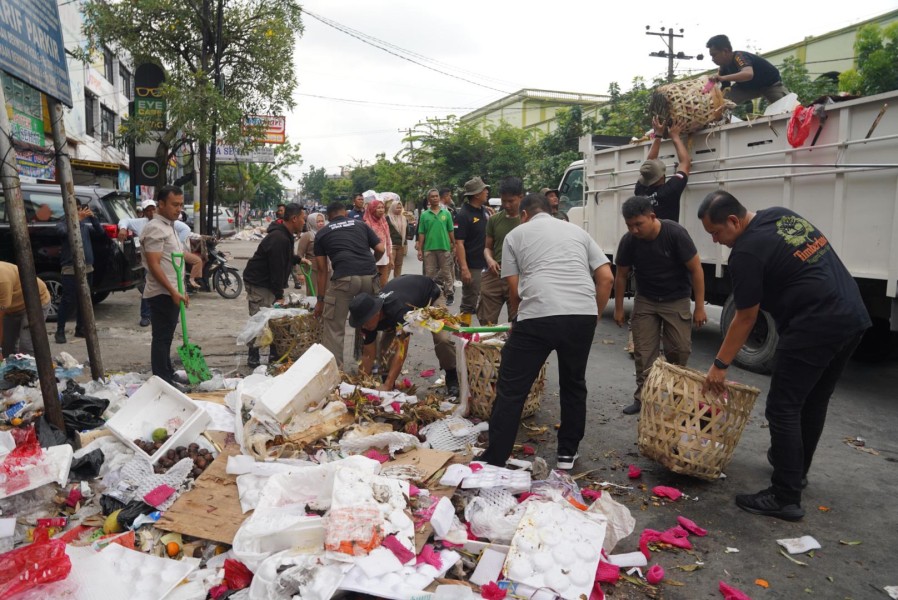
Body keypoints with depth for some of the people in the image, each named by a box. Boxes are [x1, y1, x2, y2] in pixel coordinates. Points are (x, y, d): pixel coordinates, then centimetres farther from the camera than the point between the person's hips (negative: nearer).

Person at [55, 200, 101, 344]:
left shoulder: (85, 224, 11)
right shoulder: (62, 224, 0)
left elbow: (100, 231, 0)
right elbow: (65, 232, -22)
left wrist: (93, 218, -15)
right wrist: (78, 218, -29)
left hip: (87, 267, 5)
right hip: (70, 269, -5)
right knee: (68, 300, -7)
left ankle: (80, 329, 19)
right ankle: (60, 331, 0)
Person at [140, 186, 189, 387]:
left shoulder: (169, 226, 17)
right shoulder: (155, 229, -14)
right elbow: (154, 265, -20)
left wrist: (179, 291, 21)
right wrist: (173, 292, -22)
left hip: (172, 293, 10)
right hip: (162, 293, -10)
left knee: (166, 336, 17)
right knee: (162, 338, -4)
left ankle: (168, 375, 27)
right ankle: (163, 381, 1)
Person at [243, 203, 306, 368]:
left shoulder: (284, 235, 9)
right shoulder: (279, 239, -25)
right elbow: (277, 268, -24)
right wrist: (279, 295, -21)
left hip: (267, 282, 10)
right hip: (258, 283, -10)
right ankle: (253, 357, 0)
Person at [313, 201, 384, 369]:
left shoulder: (322, 234, 18)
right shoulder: (361, 224, 21)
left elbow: (322, 269, 16)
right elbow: (380, 249, 16)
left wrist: (320, 299, 21)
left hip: (344, 279, -3)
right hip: (370, 277, 3)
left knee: (334, 328, 9)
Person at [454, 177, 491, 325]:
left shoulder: (484, 211, 10)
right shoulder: (463, 215, -13)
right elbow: (459, 243, -18)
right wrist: (464, 268, -23)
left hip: (486, 265, 7)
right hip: (472, 267, -7)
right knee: (468, 304, 1)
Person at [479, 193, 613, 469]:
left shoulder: (516, 234, 17)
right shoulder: (578, 231, 24)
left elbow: (514, 289, 14)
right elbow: (606, 278, 15)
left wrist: (516, 318, 31)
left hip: (537, 316, -3)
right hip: (583, 315, 4)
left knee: (511, 391, 5)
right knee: (573, 384, 22)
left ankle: (494, 461, 8)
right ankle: (567, 453, 31)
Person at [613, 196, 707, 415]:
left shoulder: (675, 233, -22)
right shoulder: (629, 241, -14)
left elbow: (696, 269, -14)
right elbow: (621, 275, 0)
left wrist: (699, 307, -14)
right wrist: (618, 308, 4)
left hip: (676, 300, -2)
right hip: (645, 301, 2)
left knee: (680, 350, -3)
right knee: (643, 352, -1)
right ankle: (643, 397, 7)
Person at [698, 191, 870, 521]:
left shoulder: (746, 252, -12)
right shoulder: (781, 214, 13)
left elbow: (745, 319, -7)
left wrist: (719, 365, 1)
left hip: (813, 329, -10)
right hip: (854, 317, 10)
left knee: (783, 409, -3)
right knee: (813, 403, 21)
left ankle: (785, 498, 1)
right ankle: (797, 469, 37)